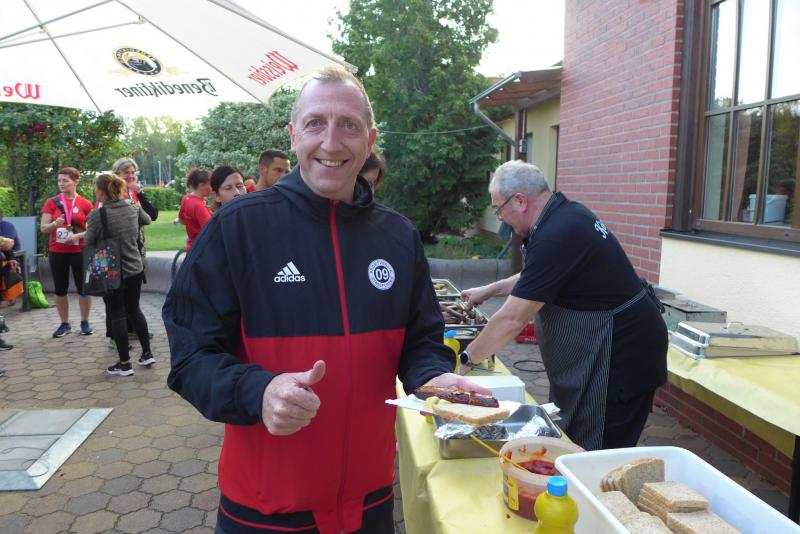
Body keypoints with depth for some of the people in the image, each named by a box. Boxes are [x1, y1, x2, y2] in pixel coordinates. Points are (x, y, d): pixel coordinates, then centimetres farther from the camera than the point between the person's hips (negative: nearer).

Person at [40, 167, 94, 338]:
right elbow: (43, 228, 1)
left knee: (83, 287, 3)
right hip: (57, 252, 2)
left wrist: (78, 235, -18)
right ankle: (64, 324, 20)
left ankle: (85, 322, 17)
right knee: (60, 288, 8)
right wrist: (55, 224, -19)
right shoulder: (51, 202, 2)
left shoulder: (86, 204, -1)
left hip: (80, 251, -2)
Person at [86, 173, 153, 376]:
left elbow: (90, 242, -8)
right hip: (135, 268, 5)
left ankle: (124, 363, 13)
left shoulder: (98, 214, -18)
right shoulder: (133, 207, -2)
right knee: (134, 309, 20)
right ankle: (147, 353, 24)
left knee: (117, 315, 6)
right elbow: (147, 220, 18)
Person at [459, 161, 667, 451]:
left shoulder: (556, 237, -25)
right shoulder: (566, 212, 6)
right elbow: (537, 276, 25)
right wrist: (489, 290, 24)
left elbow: (512, 320, -22)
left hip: (618, 356, -10)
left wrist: (467, 358, -8)